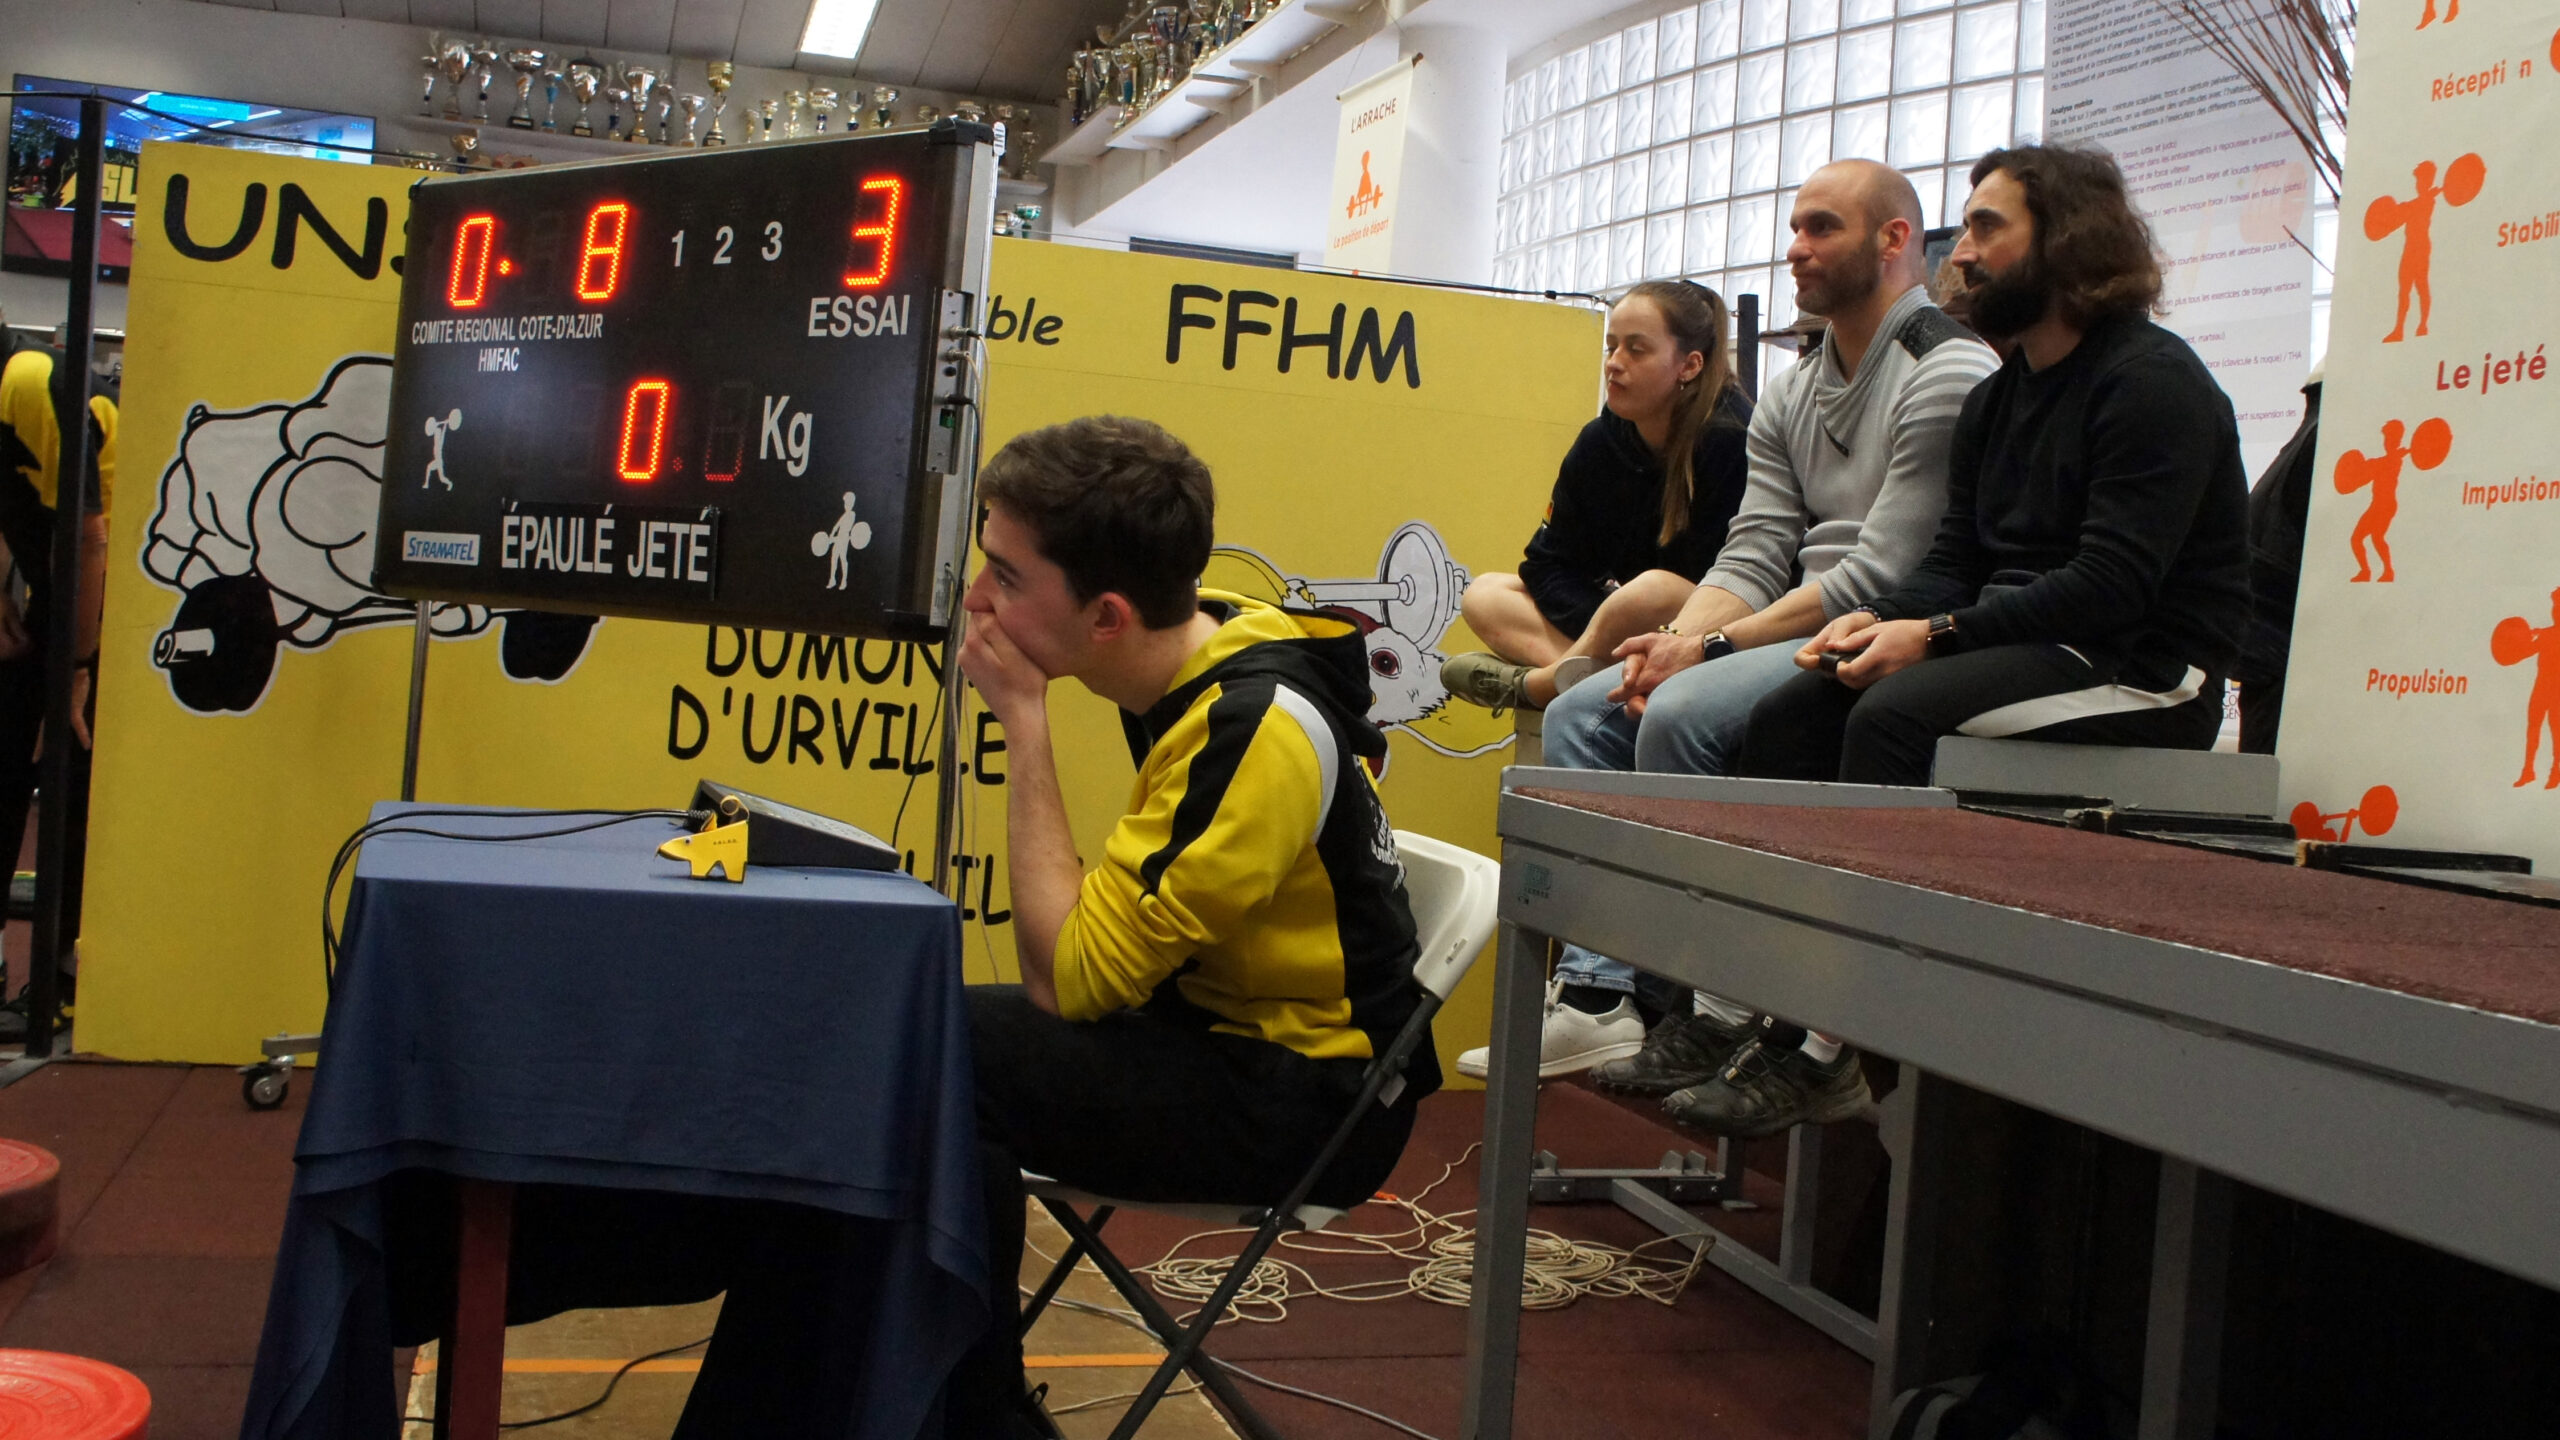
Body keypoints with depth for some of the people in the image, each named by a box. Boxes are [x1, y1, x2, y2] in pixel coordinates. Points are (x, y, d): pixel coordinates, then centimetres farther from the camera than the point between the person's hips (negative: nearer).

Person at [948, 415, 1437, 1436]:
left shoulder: (1255, 729, -26)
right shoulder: (1196, 657, 1)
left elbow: (1070, 978, -24)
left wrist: (1023, 721, -21)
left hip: (1308, 1102, -9)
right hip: (1224, 1027, 9)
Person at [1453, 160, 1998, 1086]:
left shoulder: (1950, 375, -11)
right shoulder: (1790, 395, 17)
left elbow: (1882, 574, -18)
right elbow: (1753, 556, 11)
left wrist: (1714, 647, -18)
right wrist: (1675, 641, -10)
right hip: (1800, 633, 9)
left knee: (1682, 716, -29)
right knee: (1580, 716, -5)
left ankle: (1695, 1005, -15)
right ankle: (1599, 993, -10)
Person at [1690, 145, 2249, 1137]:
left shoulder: (2152, 379, -10)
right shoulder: (1999, 398, 19)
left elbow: (2113, 583, -20)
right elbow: (1955, 560, 14)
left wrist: (1937, 635, -23)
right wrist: (1879, 618, -8)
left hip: (2142, 669, -9)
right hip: (2022, 648, 9)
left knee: (1896, 714, -31)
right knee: (1786, 717, -10)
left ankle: (1828, 1044, -27)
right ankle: (1791, 1016, -18)